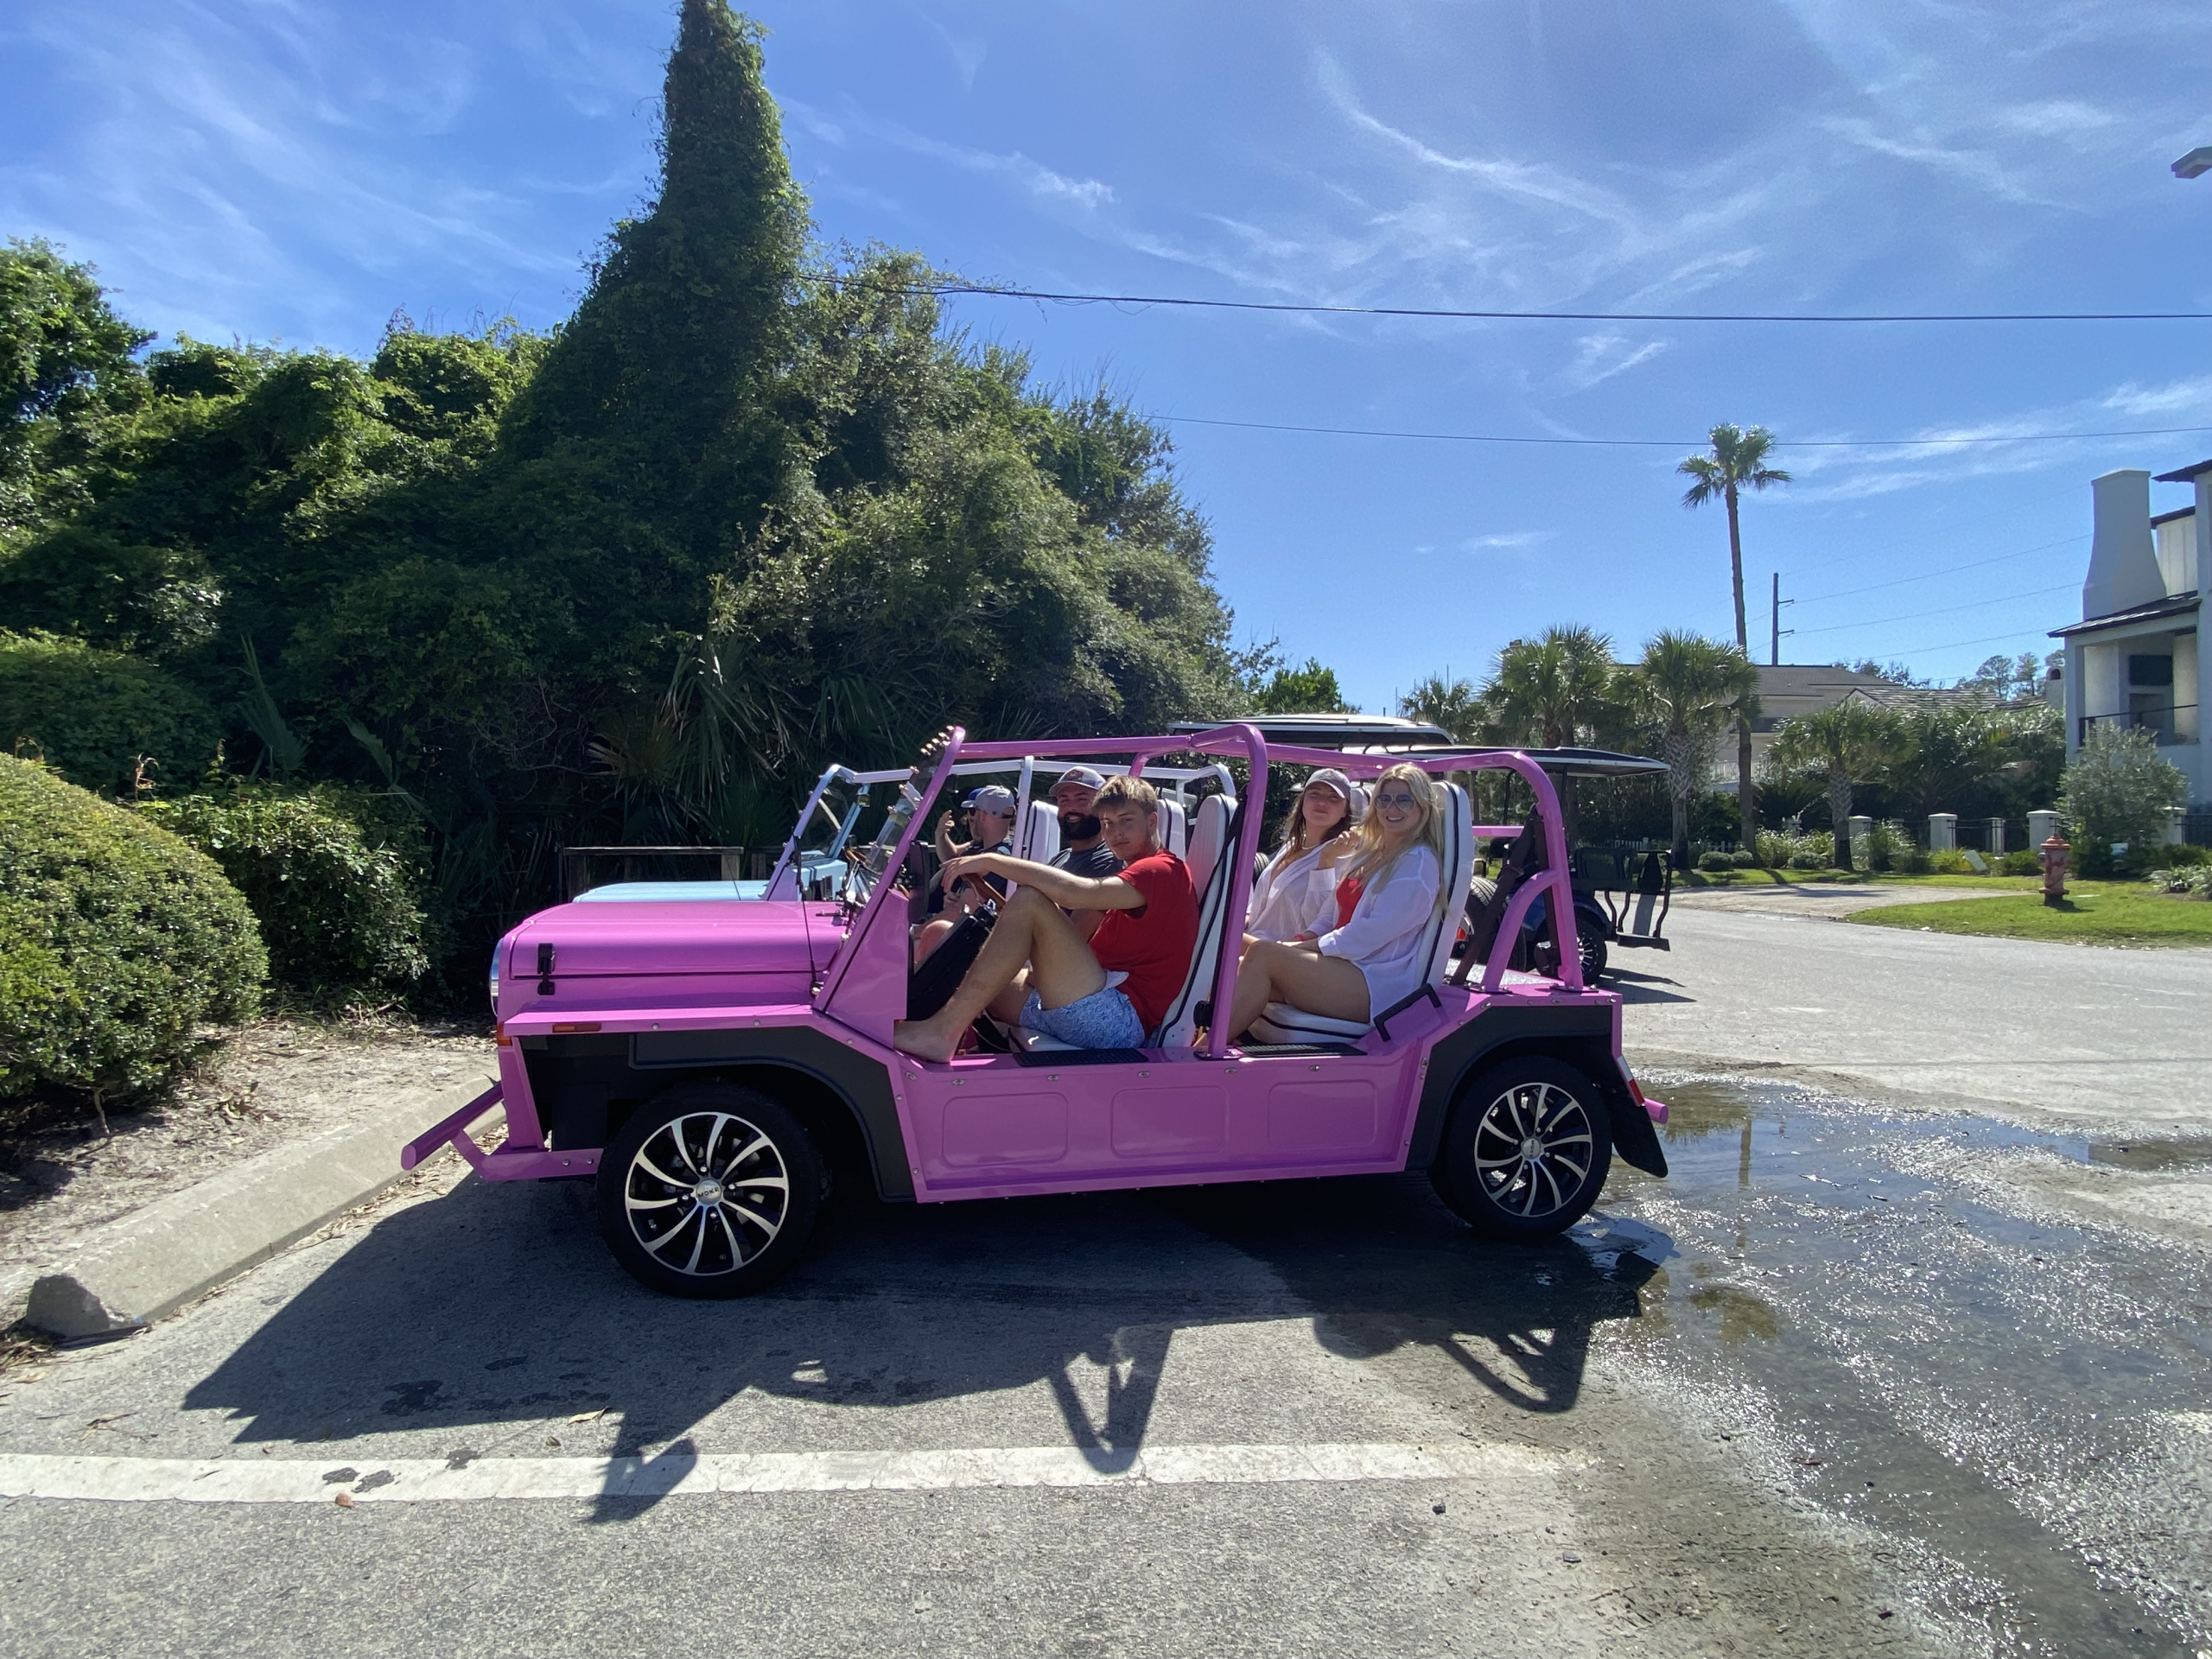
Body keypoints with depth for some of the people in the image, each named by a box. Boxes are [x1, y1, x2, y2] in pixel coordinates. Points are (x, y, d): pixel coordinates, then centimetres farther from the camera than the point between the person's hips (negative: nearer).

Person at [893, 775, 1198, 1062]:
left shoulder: (1162, 869, 0)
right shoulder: (1137, 876, 30)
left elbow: (1079, 892, -21)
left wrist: (993, 861, -15)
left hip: (1120, 1019, -10)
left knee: (1029, 901, -26)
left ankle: (942, 1032, -31)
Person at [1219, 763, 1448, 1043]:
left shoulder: (1419, 862, -6)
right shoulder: (1369, 855, 22)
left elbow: (1370, 934, -15)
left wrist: (1299, 947, -11)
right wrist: (1297, 942, 1)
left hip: (1378, 985, -8)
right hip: (1344, 966, 8)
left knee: (1263, 955, -24)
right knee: (1239, 967, -12)